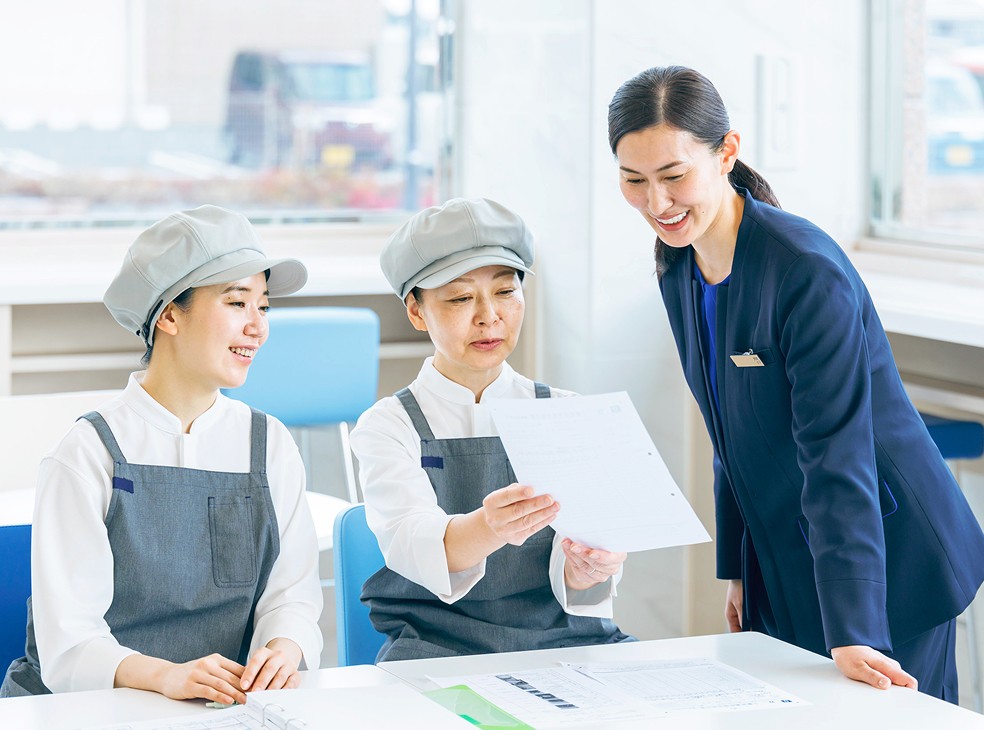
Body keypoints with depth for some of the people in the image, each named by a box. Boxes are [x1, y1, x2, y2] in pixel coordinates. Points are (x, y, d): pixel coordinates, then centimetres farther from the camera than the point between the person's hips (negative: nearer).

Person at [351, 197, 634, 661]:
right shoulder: (388, 426, 3)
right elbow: (408, 540, -19)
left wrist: (585, 568, -29)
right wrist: (486, 529, -42)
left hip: (565, 637, 3)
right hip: (440, 645, -3)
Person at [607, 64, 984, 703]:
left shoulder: (808, 271, -24)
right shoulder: (679, 267, 0)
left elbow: (838, 457, -28)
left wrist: (853, 633, -32)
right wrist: (737, 568, 11)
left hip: (886, 570, -7)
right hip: (782, 569, 7)